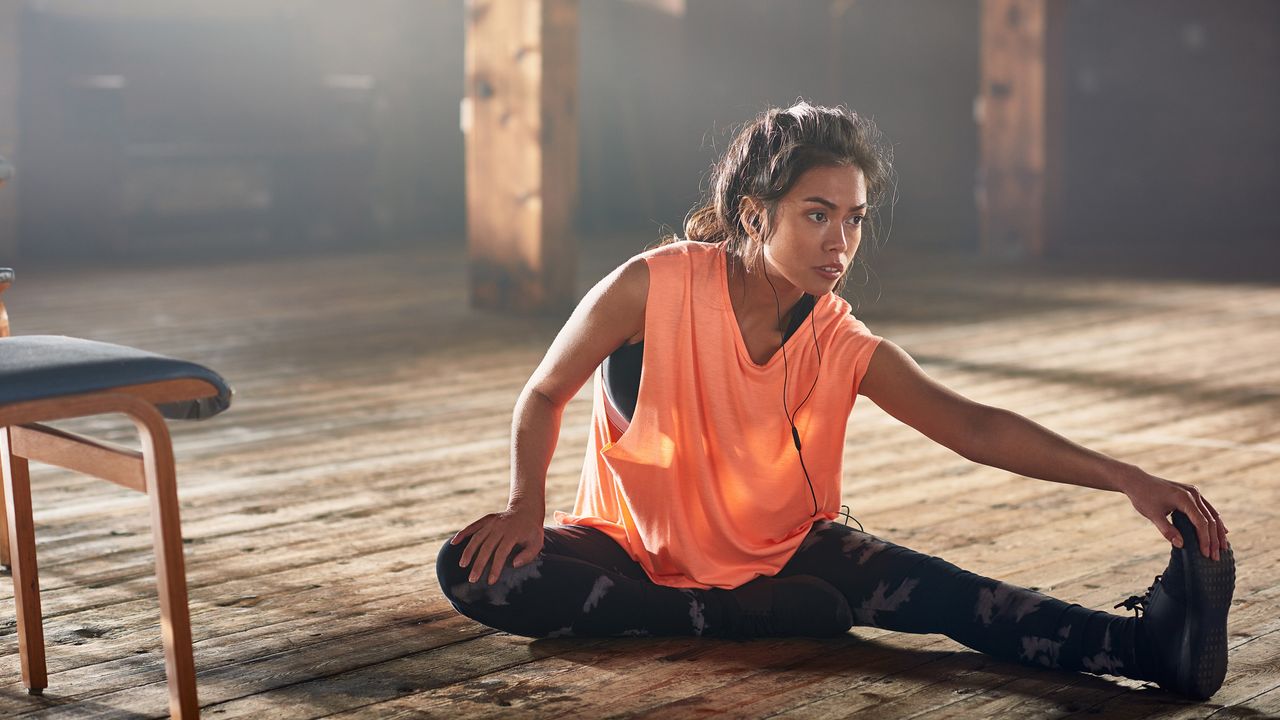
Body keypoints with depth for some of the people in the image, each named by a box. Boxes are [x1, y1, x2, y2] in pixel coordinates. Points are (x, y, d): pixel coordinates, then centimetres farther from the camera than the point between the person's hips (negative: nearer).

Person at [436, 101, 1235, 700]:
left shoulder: (846, 348, -10)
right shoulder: (654, 287, -19)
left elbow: (973, 425, -18)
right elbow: (545, 394, -4)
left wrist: (1127, 479, -31)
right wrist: (527, 506, -22)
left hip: (777, 551, 1)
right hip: (636, 547, -1)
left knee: (930, 589, -27)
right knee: (475, 571, -31)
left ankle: (1146, 641, -44)